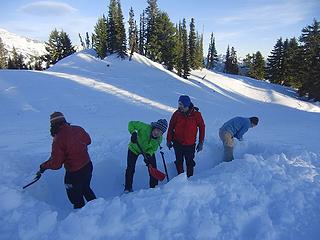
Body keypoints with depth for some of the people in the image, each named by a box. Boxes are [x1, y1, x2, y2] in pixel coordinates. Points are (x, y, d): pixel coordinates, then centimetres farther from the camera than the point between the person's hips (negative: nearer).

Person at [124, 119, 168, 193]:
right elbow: (131, 124, -27)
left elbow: (153, 148, -13)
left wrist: (149, 154, -32)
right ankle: (128, 188, 18)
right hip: (134, 148, -3)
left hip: (148, 151, 3)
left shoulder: (159, 139, -23)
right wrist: (133, 133, -42)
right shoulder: (145, 127, -36)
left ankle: (153, 187, 19)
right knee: (130, 169, -2)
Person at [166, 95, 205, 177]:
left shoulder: (196, 114, -9)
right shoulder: (177, 114, -6)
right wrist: (169, 140, 6)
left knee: (190, 163, 10)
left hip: (190, 144, -1)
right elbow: (171, 127, 4)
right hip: (177, 143, 1)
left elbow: (202, 127, 0)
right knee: (179, 162, 13)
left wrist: (201, 142, 0)